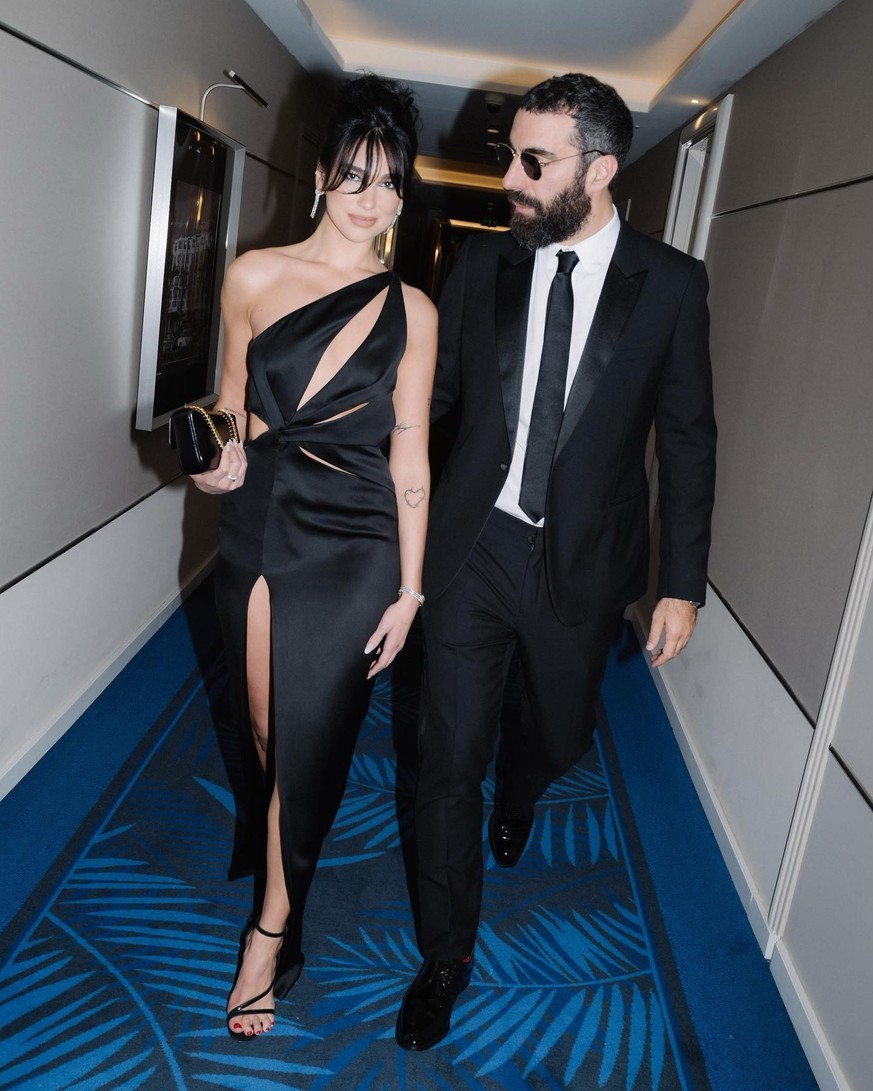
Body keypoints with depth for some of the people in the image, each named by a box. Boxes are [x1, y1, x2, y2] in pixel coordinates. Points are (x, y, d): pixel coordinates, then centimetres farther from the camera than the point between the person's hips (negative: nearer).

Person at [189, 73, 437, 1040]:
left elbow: (408, 455, 0)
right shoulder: (255, 276, 2)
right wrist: (221, 460, -11)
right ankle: (280, 881, 44)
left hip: (353, 548, -2)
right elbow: (233, 403, 12)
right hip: (257, 532, 2)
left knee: (308, 734, 3)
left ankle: (272, 928, 24)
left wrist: (409, 589, -1)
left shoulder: (410, 311, 0)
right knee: (264, 727, 14)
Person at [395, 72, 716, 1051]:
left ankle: (515, 795, 60)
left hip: (582, 564, 0)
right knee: (450, 755, 3)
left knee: (559, 734, 19)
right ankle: (445, 958, 25)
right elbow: (430, 389, 4)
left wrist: (682, 585, -2)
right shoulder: (485, 261, 0)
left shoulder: (670, 283, -5)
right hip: (474, 545, 1)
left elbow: (688, 441, -1)